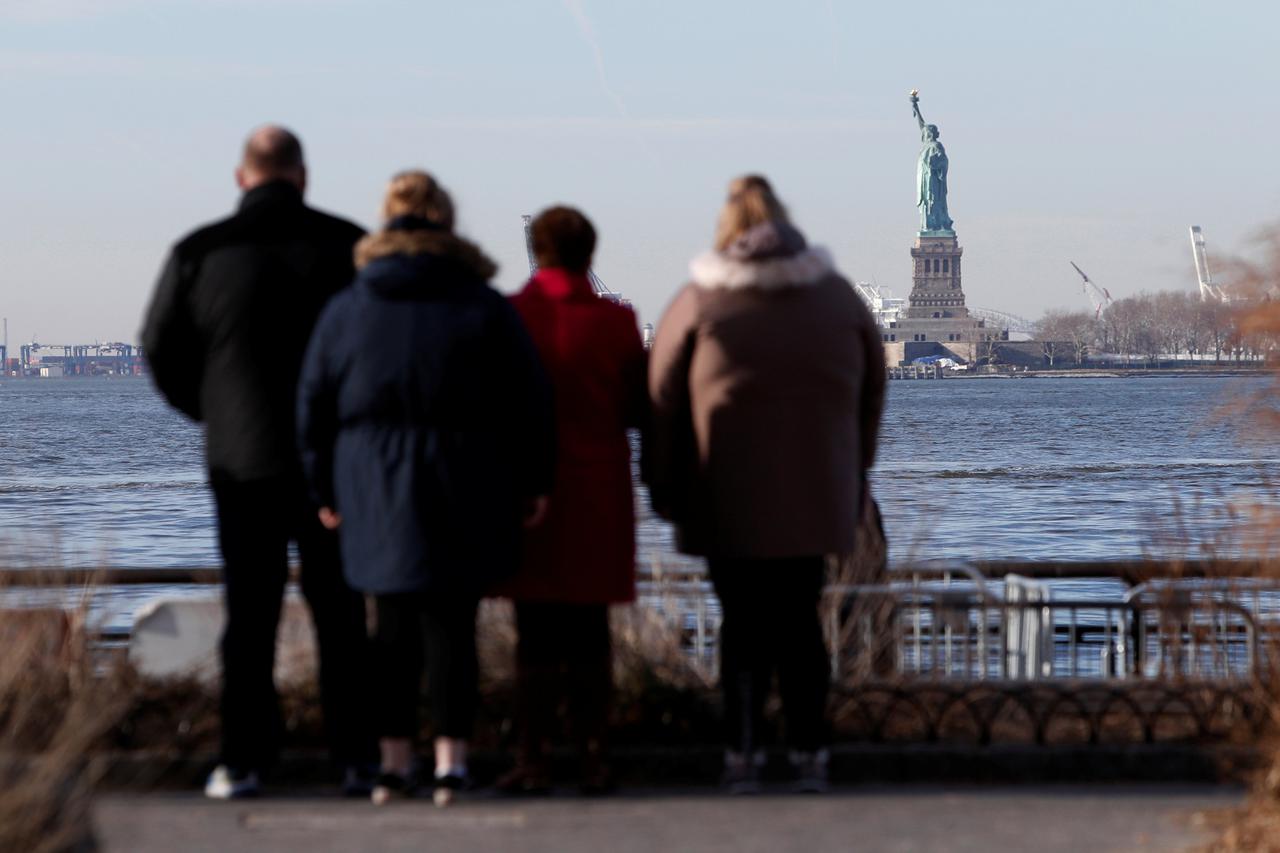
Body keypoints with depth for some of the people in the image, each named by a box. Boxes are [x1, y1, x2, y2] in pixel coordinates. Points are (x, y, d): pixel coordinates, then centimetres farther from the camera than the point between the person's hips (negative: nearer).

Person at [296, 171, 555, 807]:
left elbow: (314, 409, 6)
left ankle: (394, 760, 10)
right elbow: (529, 402, 0)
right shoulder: (484, 308, -2)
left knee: (394, 626, 10)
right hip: (464, 498, -2)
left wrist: (326, 492, 15)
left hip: (377, 499, 2)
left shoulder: (344, 312, 2)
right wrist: (534, 483, 8)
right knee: (451, 623, 1)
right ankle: (451, 760, -2)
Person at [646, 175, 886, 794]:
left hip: (727, 502, -2)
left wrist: (666, 492, 6)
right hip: (814, 497, 2)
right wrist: (852, 476, 20)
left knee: (743, 622, 5)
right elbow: (871, 390, 11)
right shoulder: (837, 298, 4)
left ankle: (743, 755, 0)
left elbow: (663, 400, -4)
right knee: (799, 620, 11)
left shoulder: (698, 303, -6)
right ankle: (809, 754, 8)